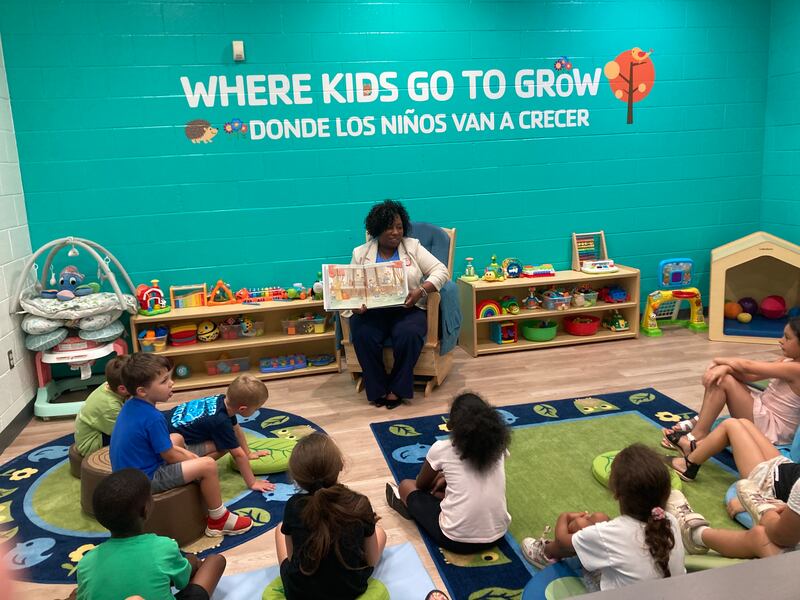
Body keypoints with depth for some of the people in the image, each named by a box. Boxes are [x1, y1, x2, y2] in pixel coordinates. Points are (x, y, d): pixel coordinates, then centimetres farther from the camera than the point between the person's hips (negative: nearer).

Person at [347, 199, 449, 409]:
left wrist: (421, 291, -17)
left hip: (407, 309, -1)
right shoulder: (360, 253, 11)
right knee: (363, 336, -31)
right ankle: (377, 389, -13)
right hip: (371, 311, 1)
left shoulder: (413, 246, 8)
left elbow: (441, 271, 1)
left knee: (408, 335, -33)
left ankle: (397, 389, -13)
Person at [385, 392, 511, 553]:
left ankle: (410, 504, 46)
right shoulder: (498, 446, 1)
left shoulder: (442, 449, -8)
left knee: (407, 485, 15)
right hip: (497, 535, 5)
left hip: (456, 539, -4)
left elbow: (421, 484, 12)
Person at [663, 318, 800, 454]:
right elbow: (749, 375, -2)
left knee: (725, 382, -20)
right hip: (763, 411, 9)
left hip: (772, 429, -9)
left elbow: (747, 366, -18)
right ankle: (699, 422, 2)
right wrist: (725, 366, -21)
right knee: (719, 375, -3)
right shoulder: (787, 361, 7)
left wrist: (718, 361, -2)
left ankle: (696, 437, -15)